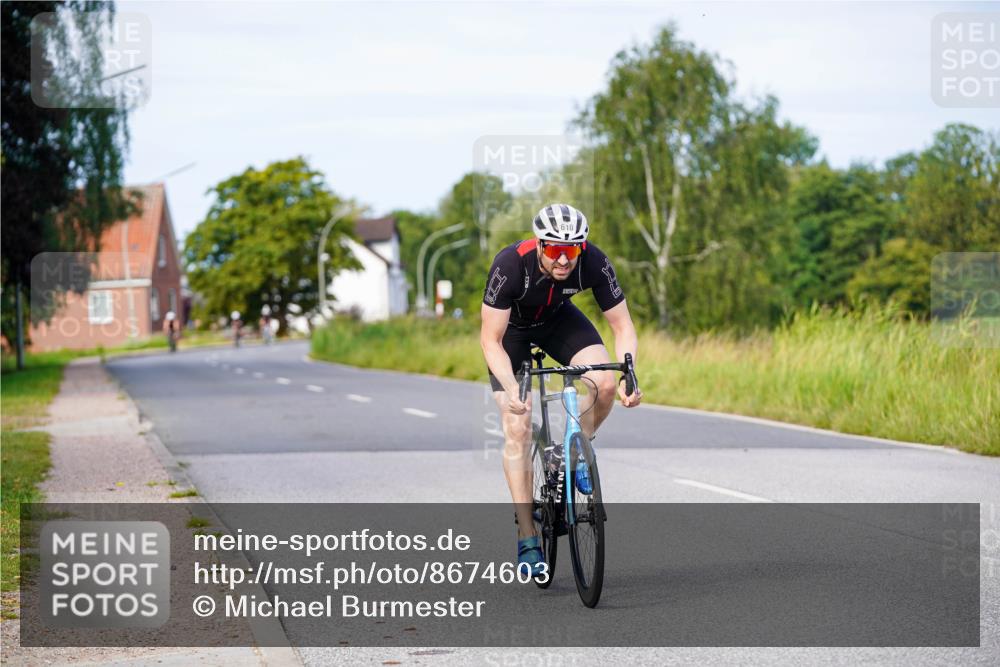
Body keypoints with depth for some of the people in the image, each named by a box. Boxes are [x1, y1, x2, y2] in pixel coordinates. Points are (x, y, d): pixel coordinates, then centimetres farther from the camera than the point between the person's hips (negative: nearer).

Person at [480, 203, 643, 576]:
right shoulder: (511, 264, -38)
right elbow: (490, 340, -33)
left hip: (558, 319, 2)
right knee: (517, 429, -14)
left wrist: (627, 377, -40)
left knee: (605, 383, -25)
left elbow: (623, 326, -23)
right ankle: (527, 541, -8)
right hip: (511, 328, -2)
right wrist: (511, 389, -48)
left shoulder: (593, 262, -31)